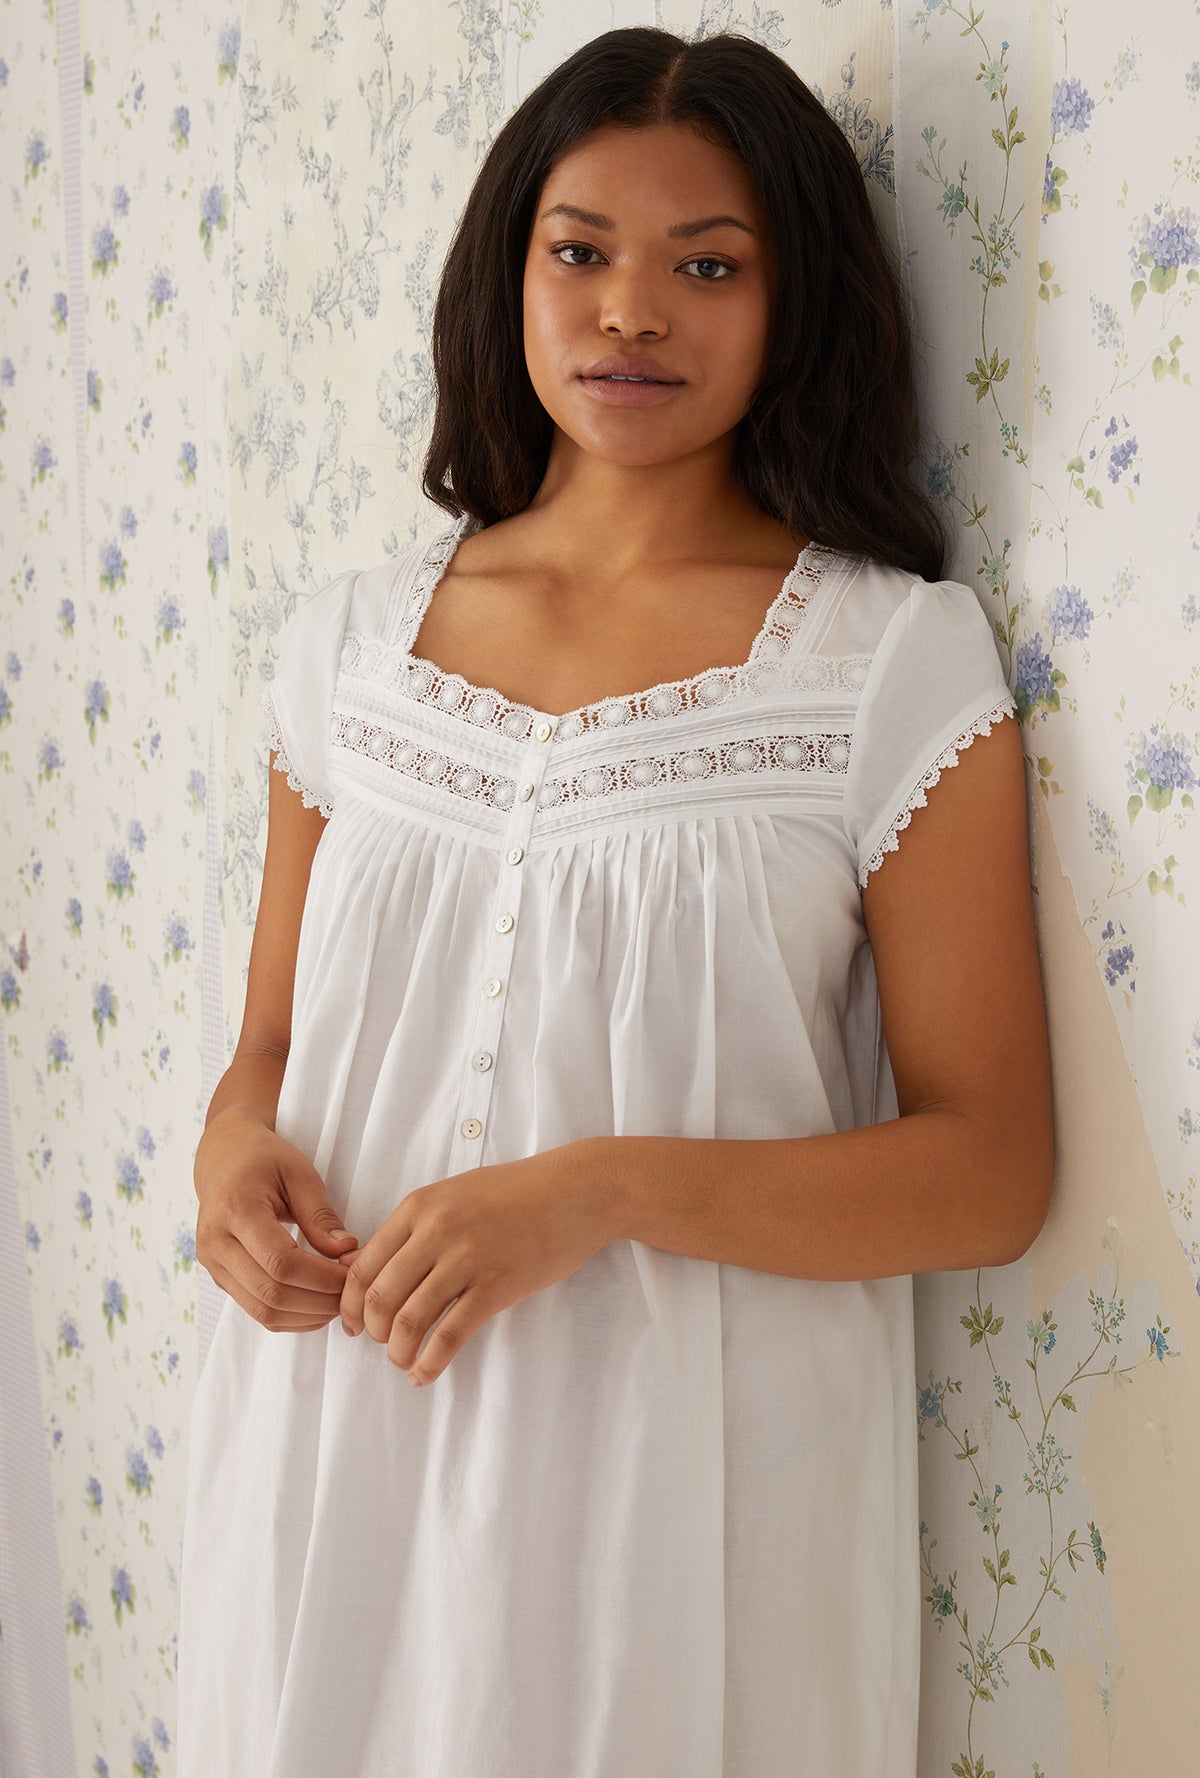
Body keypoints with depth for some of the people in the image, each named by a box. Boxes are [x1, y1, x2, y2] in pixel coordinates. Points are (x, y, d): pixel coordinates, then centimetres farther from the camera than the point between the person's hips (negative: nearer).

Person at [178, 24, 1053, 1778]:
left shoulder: (899, 660, -8)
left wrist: (606, 1189, -21)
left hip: (677, 1466, -3)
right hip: (339, 1451, 4)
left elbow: (988, 1172, -10)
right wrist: (236, 1147, -9)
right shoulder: (359, 632, 5)